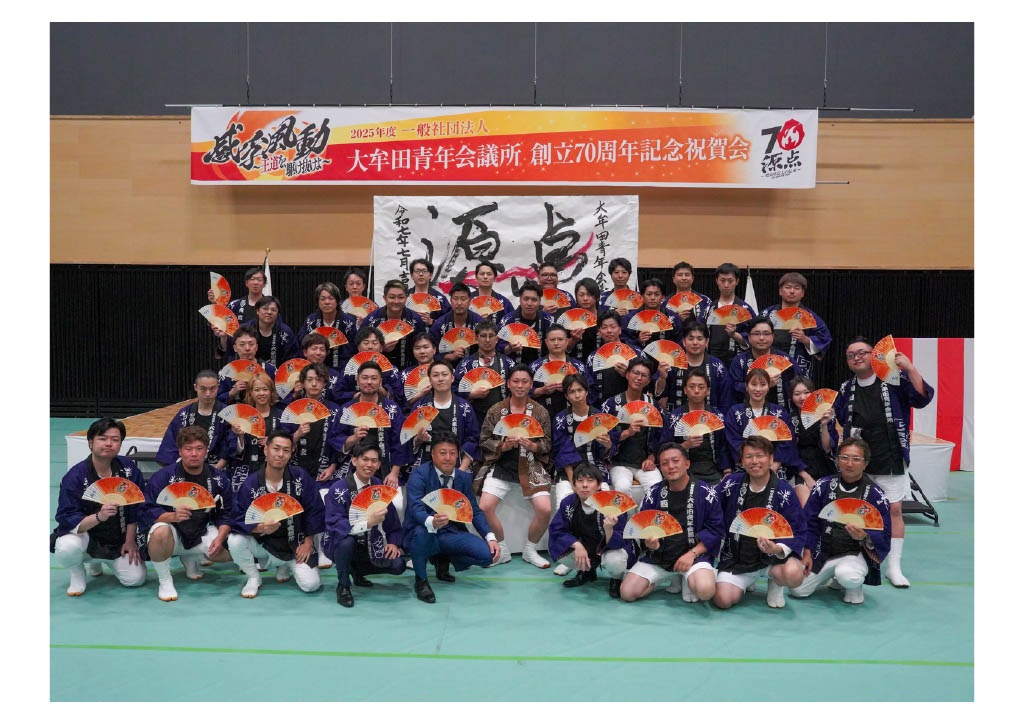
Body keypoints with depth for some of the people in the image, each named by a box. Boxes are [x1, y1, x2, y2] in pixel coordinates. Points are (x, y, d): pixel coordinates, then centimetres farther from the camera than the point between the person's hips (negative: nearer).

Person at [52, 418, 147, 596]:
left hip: (118, 540, 4)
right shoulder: (75, 476, -17)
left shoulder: (129, 469, -6)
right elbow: (68, 521, -22)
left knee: (136, 578, -9)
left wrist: (130, 541, -2)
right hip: (83, 534, -4)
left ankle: (97, 560, 22)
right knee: (68, 547, -37)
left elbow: (135, 509, 1)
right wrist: (99, 517, -39)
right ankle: (77, 573, 1)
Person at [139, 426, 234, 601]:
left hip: (202, 533, 4)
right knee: (160, 532, -37)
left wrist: (220, 538, -19)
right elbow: (146, 511, -17)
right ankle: (164, 580, -10)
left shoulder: (219, 479, -1)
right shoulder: (163, 477, -11)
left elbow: (225, 514, 0)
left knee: (228, 553, -17)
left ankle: (191, 559, 18)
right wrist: (172, 516, -36)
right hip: (173, 532, -4)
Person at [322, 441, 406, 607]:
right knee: (346, 540, -38)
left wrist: (393, 542, -10)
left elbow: (392, 519, 8)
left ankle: (357, 570, 14)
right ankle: (343, 585, -8)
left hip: (370, 546, 4)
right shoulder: (338, 489, -17)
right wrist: (368, 522, -39)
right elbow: (334, 525, -27)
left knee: (398, 565, -16)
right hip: (340, 544, -4)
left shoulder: (380, 487, 0)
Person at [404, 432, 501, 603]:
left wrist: (490, 538, -8)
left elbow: (475, 511, 8)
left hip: (451, 534, 5)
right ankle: (421, 581, -11)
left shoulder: (464, 478, 5)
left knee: (487, 554, -17)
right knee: (421, 531, -40)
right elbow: (416, 509, -26)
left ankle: (444, 560, 14)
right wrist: (432, 522, -50)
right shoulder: (419, 475, -13)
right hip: (423, 533, -5)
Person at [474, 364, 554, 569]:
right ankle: (502, 552, 8)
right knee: (484, 507, -17)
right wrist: (502, 445, -15)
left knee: (545, 509, -17)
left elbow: (547, 444, 4)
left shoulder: (540, 411, 2)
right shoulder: (495, 411, 2)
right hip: (501, 466, 0)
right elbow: (484, 440, 4)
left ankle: (530, 551, 11)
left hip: (531, 467, 0)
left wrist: (532, 446, -17)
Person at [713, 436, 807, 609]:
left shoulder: (784, 492, -9)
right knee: (723, 600, -17)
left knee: (793, 574, -34)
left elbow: (796, 532, -10)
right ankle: (747, 582, 20)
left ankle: (776, 583, 7)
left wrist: (778, 549, -28)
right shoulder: (731, 484, -2)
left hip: (773, 557, -2)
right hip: (736, 559, 2)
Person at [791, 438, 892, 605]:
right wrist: (807, 553, -1)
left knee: (847, 577, -36)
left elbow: (884, 536, -6)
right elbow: (809, 523, 6)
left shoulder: (875, 495, -6)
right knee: (798, 589, -8)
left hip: (855, 554, -3)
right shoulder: (823, 486, 0)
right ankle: (828, 573, 22)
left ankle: (854, 587, 2)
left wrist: (865, 537, -27)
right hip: (822, 553, 4)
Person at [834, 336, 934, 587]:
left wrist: (910, 368, -26)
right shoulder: (846, 389, 8)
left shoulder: (896, 380, -4)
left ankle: (894, 567, 11)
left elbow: (922, 398, -18)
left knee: (894, 510, 1)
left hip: (891, 461, -3)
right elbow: (836, 423, 19)